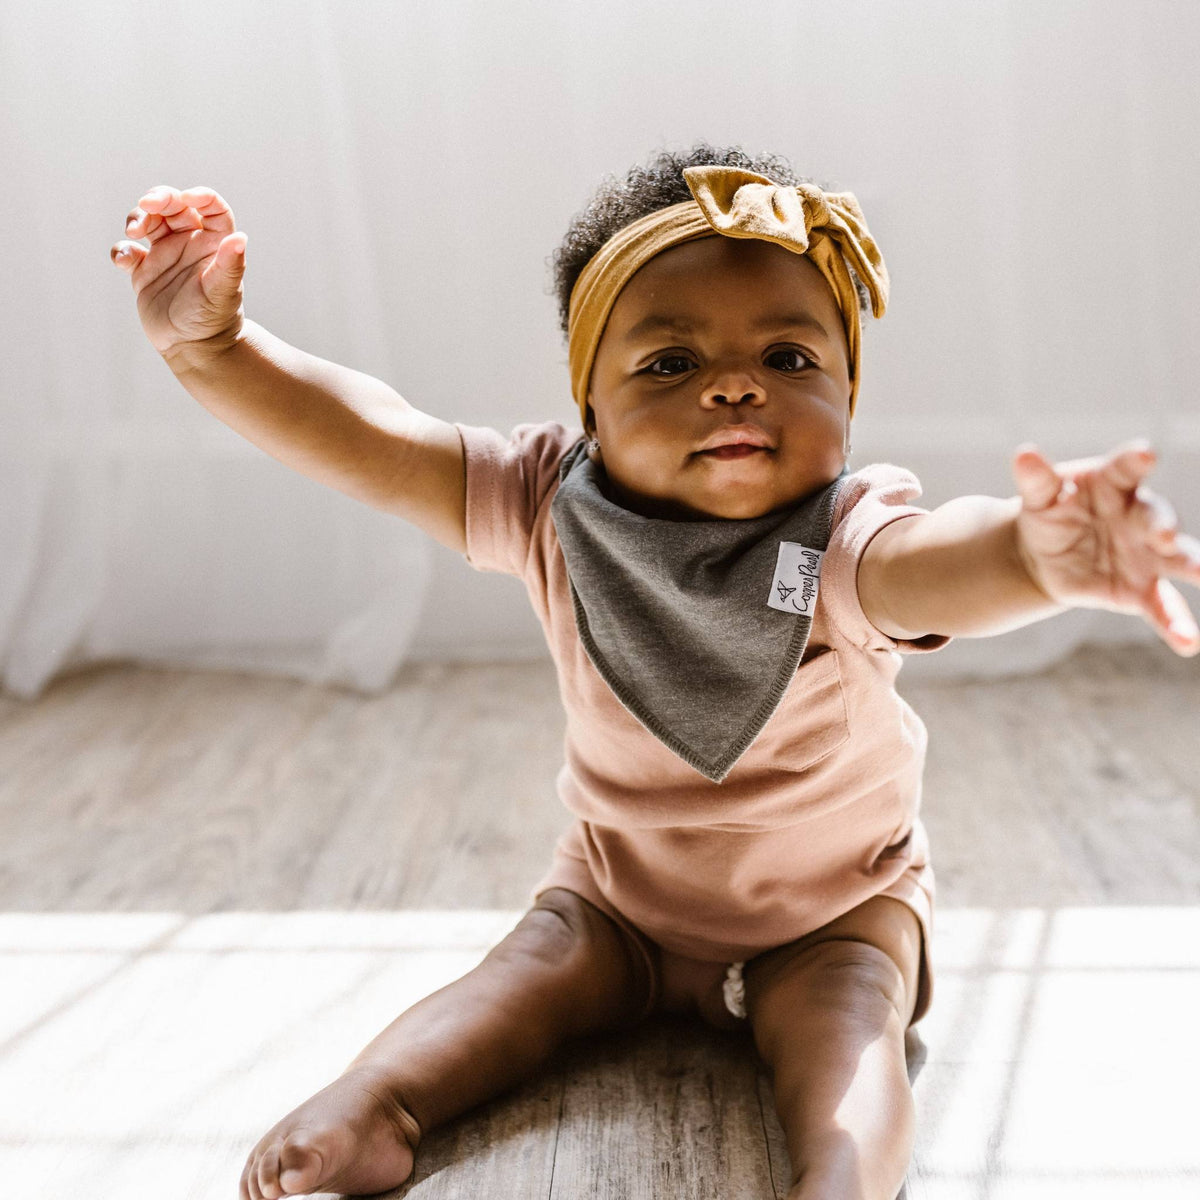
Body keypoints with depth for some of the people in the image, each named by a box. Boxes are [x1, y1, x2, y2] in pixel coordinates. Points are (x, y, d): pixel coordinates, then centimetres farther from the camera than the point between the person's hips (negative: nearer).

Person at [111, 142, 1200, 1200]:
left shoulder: (842, 549, -32)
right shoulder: (551, 510, -19)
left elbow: (939, 564, -56)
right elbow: (368, 444, -21)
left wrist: (1036, 555, -80)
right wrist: (210, 347, -34)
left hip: (834, 906, -2)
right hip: (622, 891, 3)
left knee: (843, 1017, -26)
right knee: (541, 964, -18)